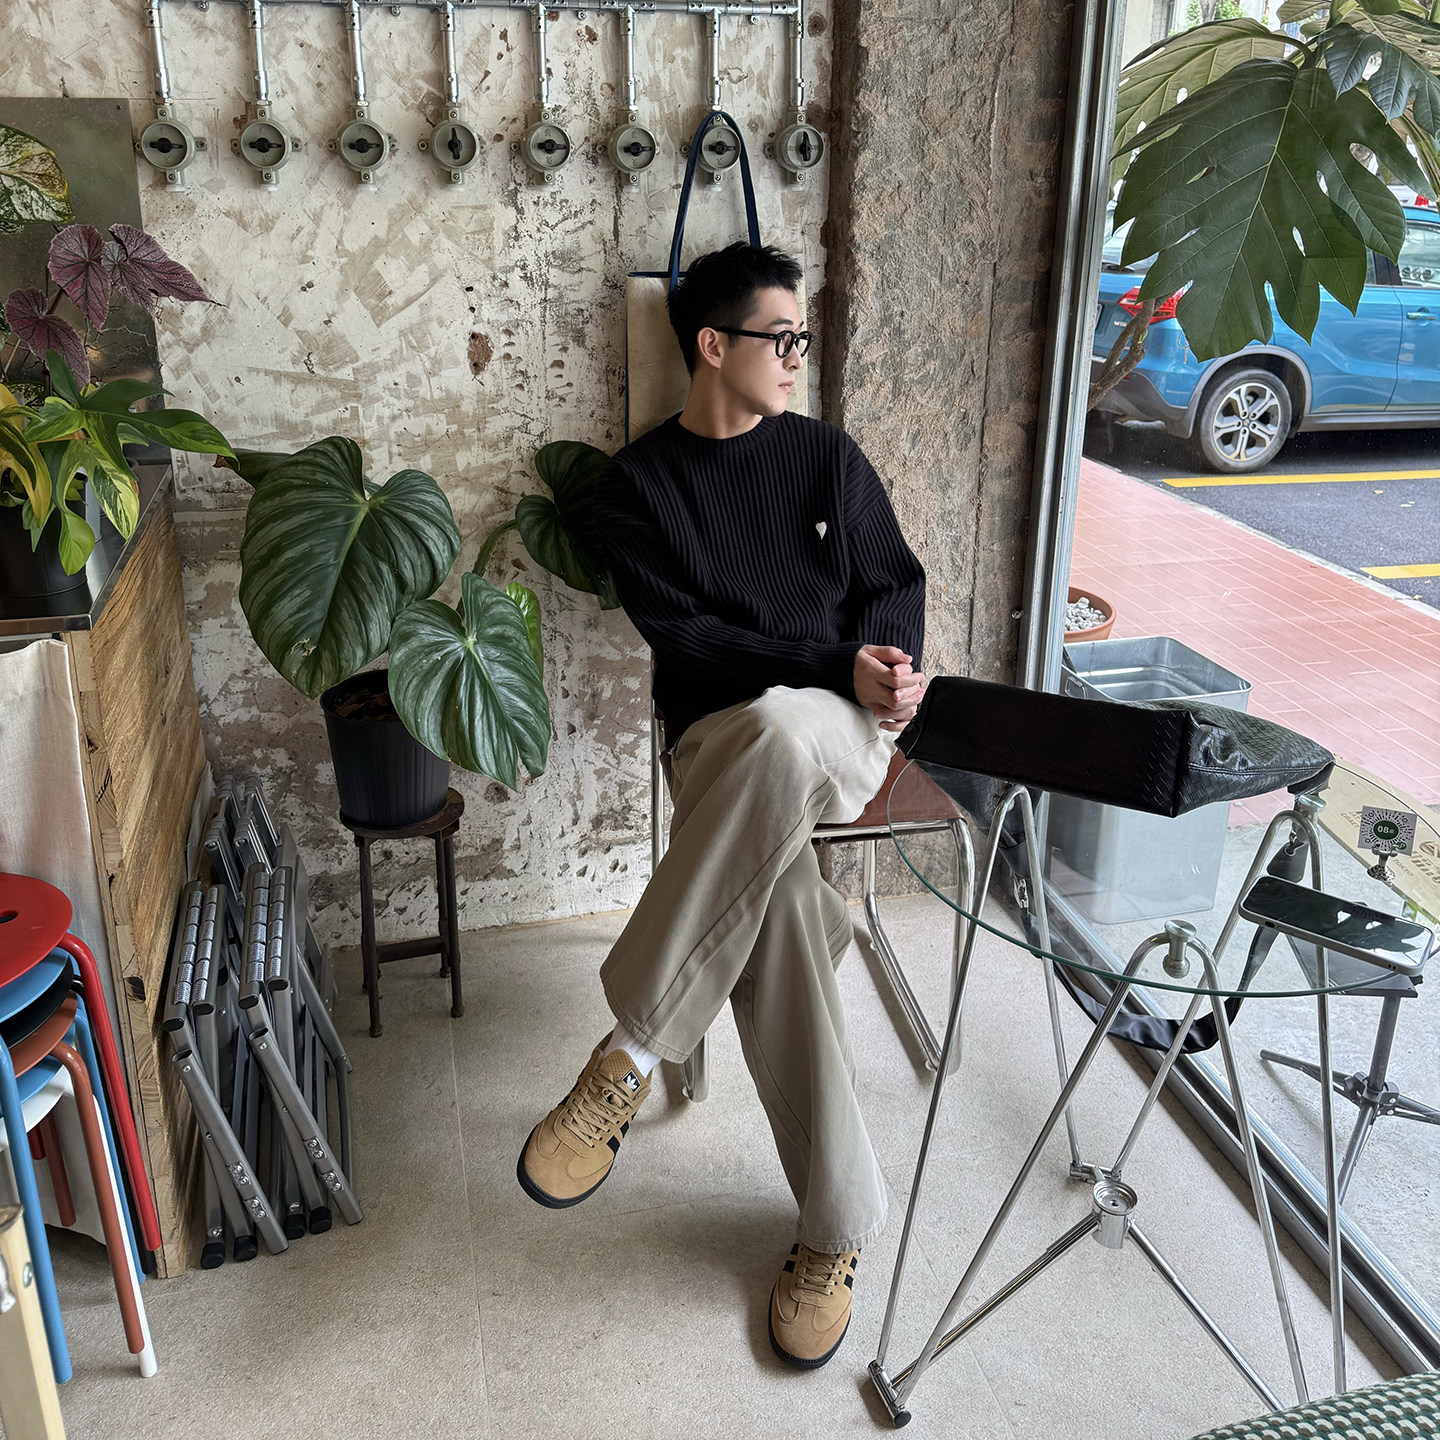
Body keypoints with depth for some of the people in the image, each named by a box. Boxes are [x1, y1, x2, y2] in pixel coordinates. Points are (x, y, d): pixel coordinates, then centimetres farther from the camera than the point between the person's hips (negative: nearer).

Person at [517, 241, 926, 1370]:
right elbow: (685, 637, -4)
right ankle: (838, 1226, -22)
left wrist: (884, 663, -6)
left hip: (844, 729, 1)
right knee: (778, 890, -37)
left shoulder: (826, 454, 17)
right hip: (722, 741, -1)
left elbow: (896, 580, 18)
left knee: (774, 732, -39)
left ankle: (628, 1057, -29)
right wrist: (836, 664, -15)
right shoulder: (639, 485, 6)